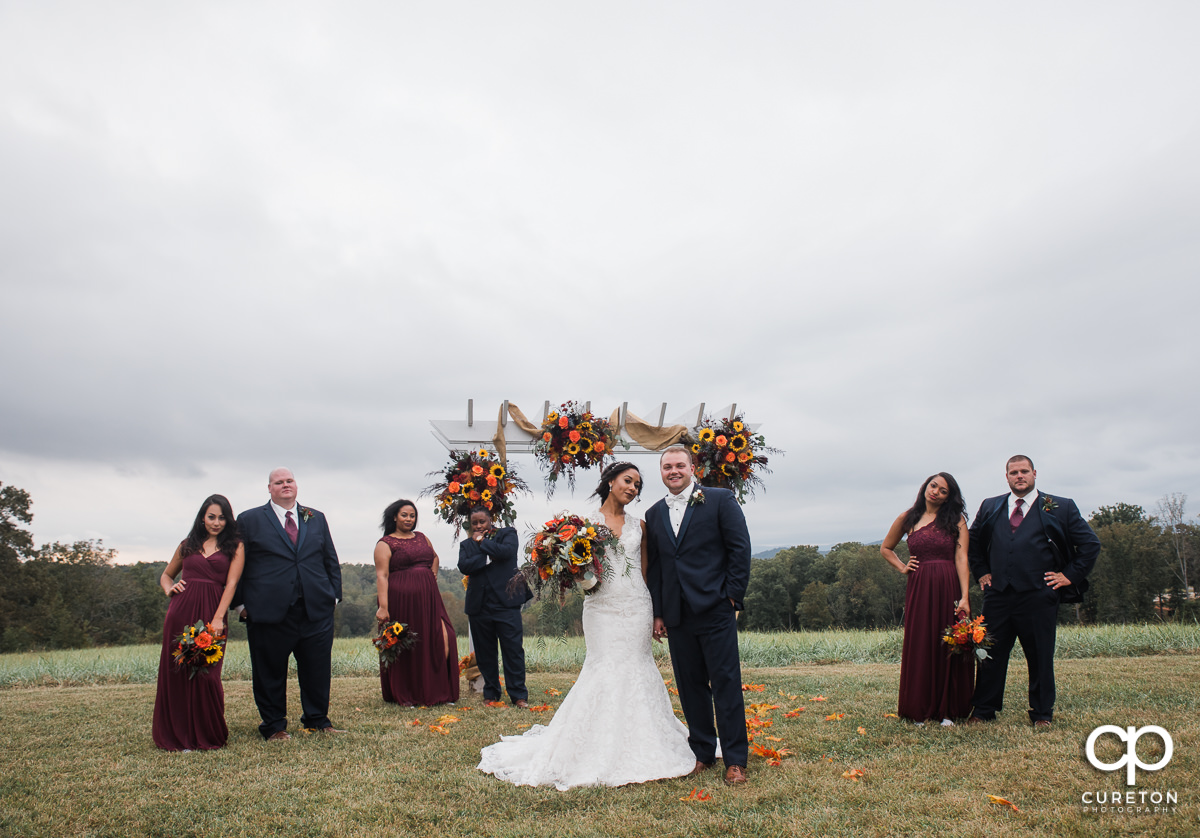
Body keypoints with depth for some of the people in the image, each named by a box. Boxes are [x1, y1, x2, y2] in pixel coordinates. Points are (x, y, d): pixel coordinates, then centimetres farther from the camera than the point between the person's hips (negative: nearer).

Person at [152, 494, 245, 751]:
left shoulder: (235, 546, 7)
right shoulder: (188, 545, 16)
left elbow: (231, 583, -3)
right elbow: (166, 575, 28)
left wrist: (218, 618, -13)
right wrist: (169, 588, 4)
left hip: (211, 613, -3)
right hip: (181, 612, 3)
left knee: (206, 674, -5)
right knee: (176, 672, 3)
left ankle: (207, 736, 12)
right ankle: (177, 736, 16)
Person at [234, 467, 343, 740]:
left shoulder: (316, 519, 15)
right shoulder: (249, 520, 5)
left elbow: (331, 561, 16)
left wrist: (334, 594, 8)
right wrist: (242, 603, -2)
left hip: (316, 609, 3)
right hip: (269, 611, -2)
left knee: (318, 669, 7)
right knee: (270, 672, 5)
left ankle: (318, 719, 23)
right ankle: (274, 726, 19)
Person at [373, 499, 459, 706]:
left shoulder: (422, 538, 17)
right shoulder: (385, 544, -1)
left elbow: (434, 557, 35)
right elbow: (382, 576, -9)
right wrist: (383, 607, -19)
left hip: (428, 599, 5)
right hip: (401, 600, -5)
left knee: (443, 640, -8)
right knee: (404, 648, 2)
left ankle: (437, 691, 4)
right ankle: (403, 696, 16)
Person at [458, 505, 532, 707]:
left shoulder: (507, 533, 9)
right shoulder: (466, 544, 14)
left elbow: (506, 551, -12)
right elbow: (463, 566, -4)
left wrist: (483, 541, -2)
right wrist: (488, 558, -10)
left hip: (505, 602, -3)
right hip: (479, 605, 3)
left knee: (513, 649, -5)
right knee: (484, 652, 8)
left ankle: (518, 695, 3)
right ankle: (491, 693, 21)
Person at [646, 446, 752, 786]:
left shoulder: (720, 500, 0)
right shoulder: (654, 514, 13)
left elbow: (740, 548, -2)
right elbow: (654, 566, 14)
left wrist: (732, 596, -7)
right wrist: (658, 612, 9)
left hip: (715, 610, -4)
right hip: (677, 615, 5)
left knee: (726, 684, -1)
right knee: (690, 685, 11)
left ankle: (735, 760, 8)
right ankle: (703, 752, 23)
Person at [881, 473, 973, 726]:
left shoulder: (956, 520, 1)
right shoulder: (908, 519, 8)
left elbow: (961, 559, -8)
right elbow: (886, 548, 22)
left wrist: (964, 597, -16)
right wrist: (902, 568, 7)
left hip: (949, 589, -1)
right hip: (918, 590, 2)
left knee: (949, 648, 2)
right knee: (920, 647, 3)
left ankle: (948, 710, 13)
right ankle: (921, 710, 13)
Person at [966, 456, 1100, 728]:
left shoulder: (1060, 508, 4)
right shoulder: (990, 507, 13)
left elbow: (1090, 544, 6)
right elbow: (973, 542, 26)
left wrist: (1070, 576, 0)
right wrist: (981, 572, 16)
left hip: (1039, 596, -2)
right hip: (998, 594, 3)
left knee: (1040, 657, 5)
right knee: (990, 654, 5)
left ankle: (1042, 714, 18)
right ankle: (983, 711, 15)